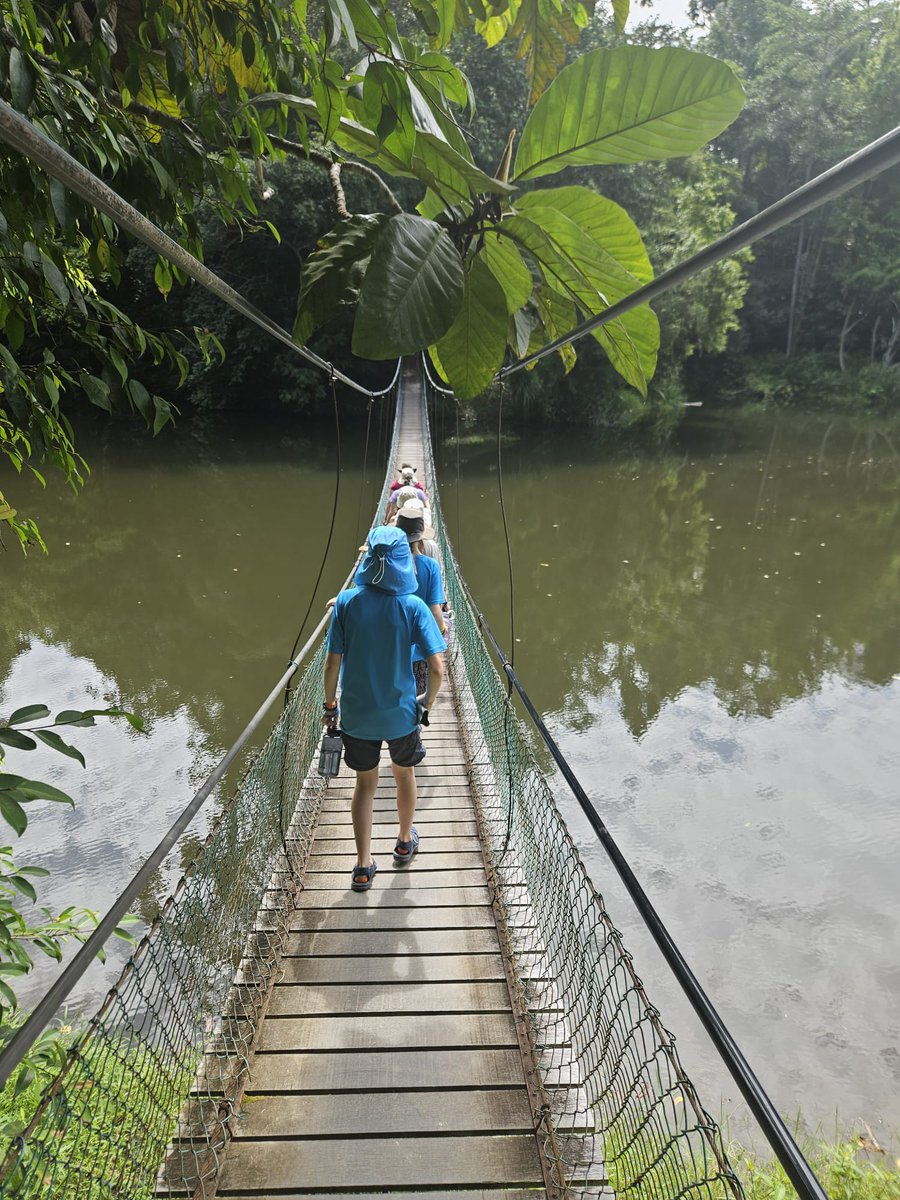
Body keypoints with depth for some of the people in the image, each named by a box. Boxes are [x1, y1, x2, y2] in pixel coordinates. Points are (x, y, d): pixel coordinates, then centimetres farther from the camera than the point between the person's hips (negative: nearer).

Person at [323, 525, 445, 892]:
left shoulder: (346, 602, -12)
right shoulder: (413, 606, -15)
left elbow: (333, 663, -9)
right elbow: (437, 669, -18)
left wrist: (330, 704, 6)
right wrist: (426, 703, 1)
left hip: (356, 714, 1)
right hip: (401, 712, -1)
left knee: (365, 783, 18)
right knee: (404, 773, 25)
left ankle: (363, 867, 22)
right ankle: (405, 841, 45)